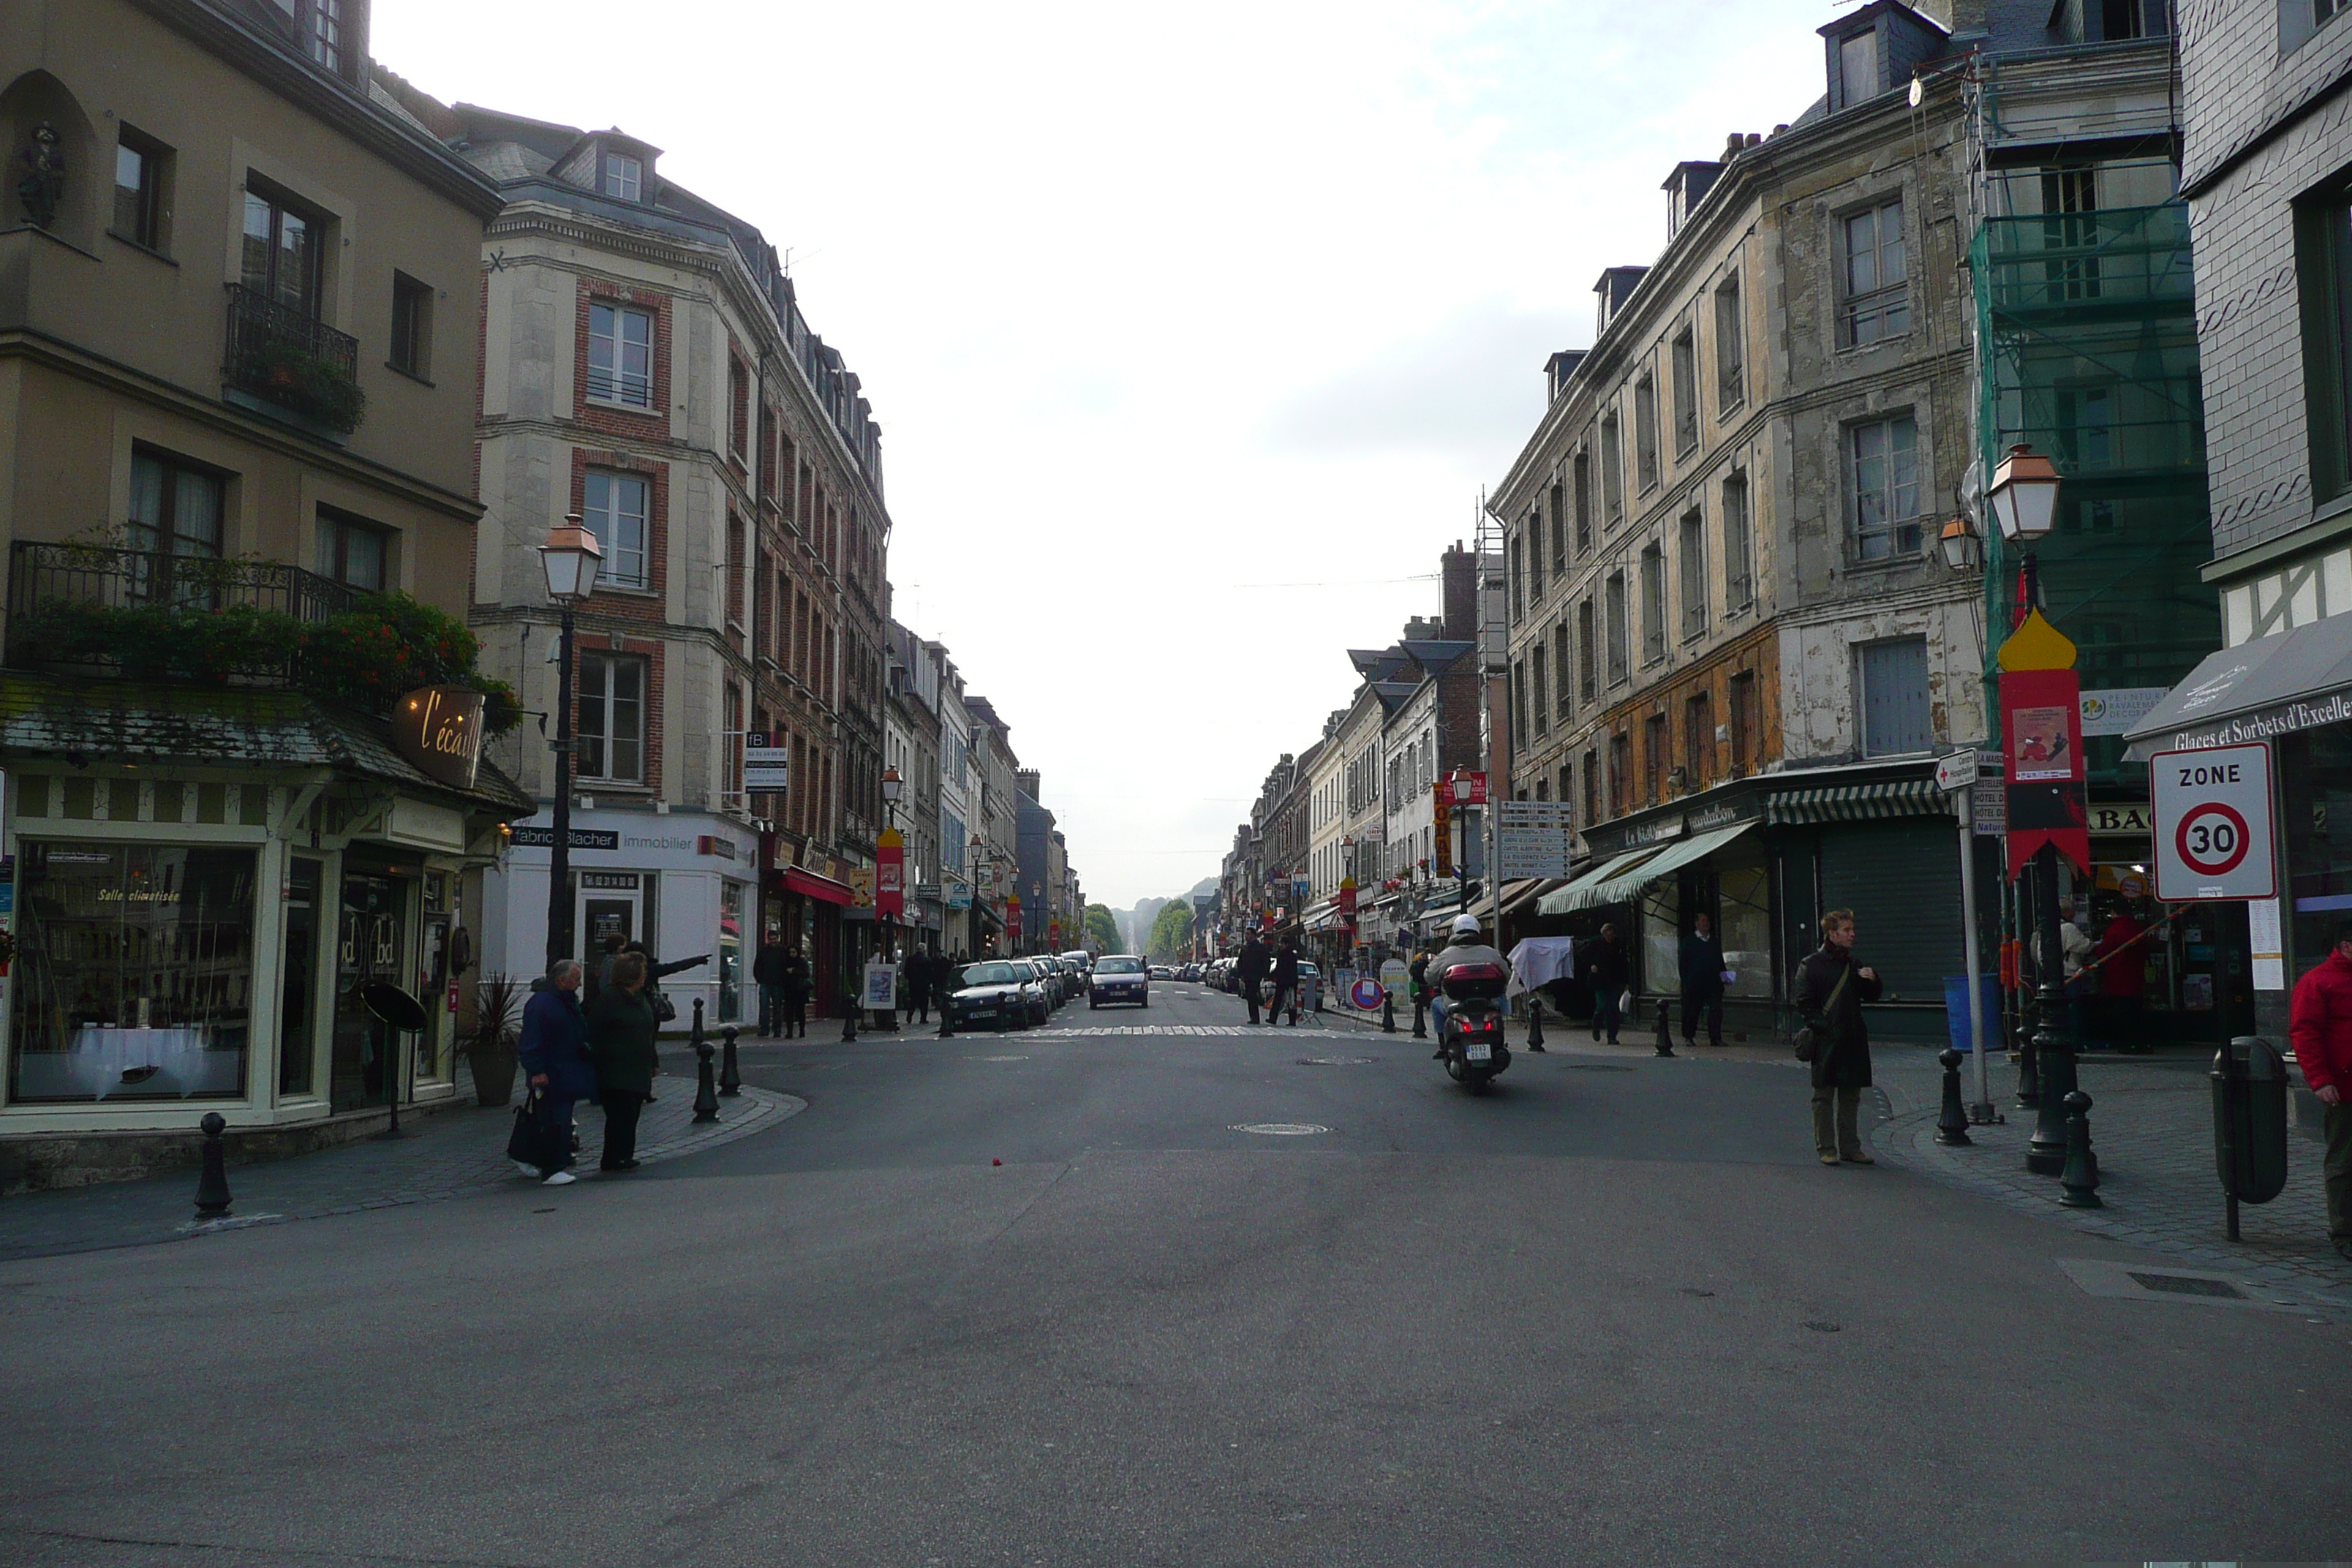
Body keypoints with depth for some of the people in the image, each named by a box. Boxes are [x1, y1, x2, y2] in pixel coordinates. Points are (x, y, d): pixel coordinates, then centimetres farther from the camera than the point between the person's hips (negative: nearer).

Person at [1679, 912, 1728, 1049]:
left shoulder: (1715, 941, 15)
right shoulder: (1689, 941, 1)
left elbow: (1720, 961, 22)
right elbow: (1683, 963, -1)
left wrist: (1723, 975, 6)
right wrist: (1686, 982, -8)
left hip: (1713, 983, 4)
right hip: (1695, 984, -4)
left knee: (1716, 1010, -5)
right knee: (1692, 1011, 3)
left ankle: (1715, 1038, -2)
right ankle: (1689, 1037, 14)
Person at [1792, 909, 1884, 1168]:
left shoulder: (1853, 965, 15)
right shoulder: (1812, 964, -4)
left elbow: (1871, 996, 20)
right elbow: (1802, 1001, -7)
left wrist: (1872, 980, -1)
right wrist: (1821, 1026, -15)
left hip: (1853, 1040, 6)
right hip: (1826, 1041, -6)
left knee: (1851, 1097, 10)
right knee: (1824, 1097, -1)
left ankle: (1850, 1148, 17)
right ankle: (1826, 1149, 5)